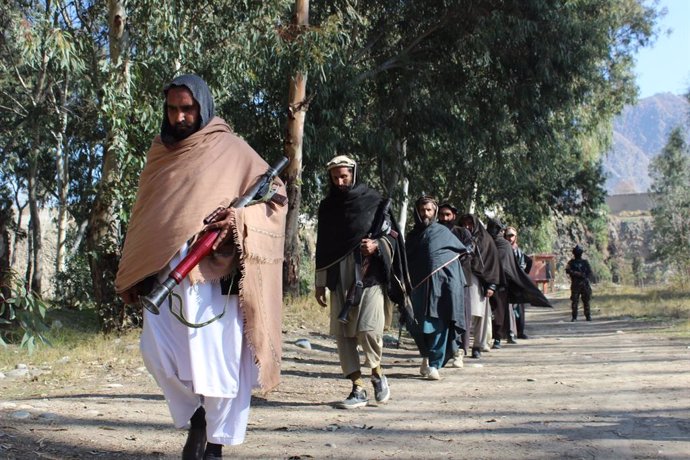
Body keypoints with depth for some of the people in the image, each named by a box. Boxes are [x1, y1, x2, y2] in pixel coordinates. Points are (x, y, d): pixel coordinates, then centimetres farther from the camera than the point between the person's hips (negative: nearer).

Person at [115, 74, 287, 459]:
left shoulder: (230, 150, 1)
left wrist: (239, 218, -20)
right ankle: (195, 414, 22)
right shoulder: (161, 152, 15)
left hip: (216, 272, -4)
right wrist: (132, 275, 17)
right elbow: (144, 214, 20)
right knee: (157, 352, -2)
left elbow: (276, 194, -1)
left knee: (218, 356, -2)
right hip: (165, 272, 5)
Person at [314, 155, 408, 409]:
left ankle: (377, 372, 14)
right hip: (340, 279, 4)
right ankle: (358, 389, 7)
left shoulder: (374, 201, 1)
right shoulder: (327, 207, 12)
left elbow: (392, 236, 5)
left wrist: (376, 245, -17)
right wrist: (320, 283, 14)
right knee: (342, 332, 0)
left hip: (369, 275, -4)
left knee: (368, 329, -14)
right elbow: (322, 246, 16)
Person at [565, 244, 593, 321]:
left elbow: (590, 272, 8)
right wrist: (576, 273, -20)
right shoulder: (571, 262, 8)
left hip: (584, 284, 1)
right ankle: (574, 317, 1)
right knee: (574, 301, -5)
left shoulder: (585, 262, 12)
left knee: (586, 301, 0)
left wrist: (587, 278, -11)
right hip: (575, 284, -1)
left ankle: (588, 316, 5)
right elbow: (567, 270, -7)